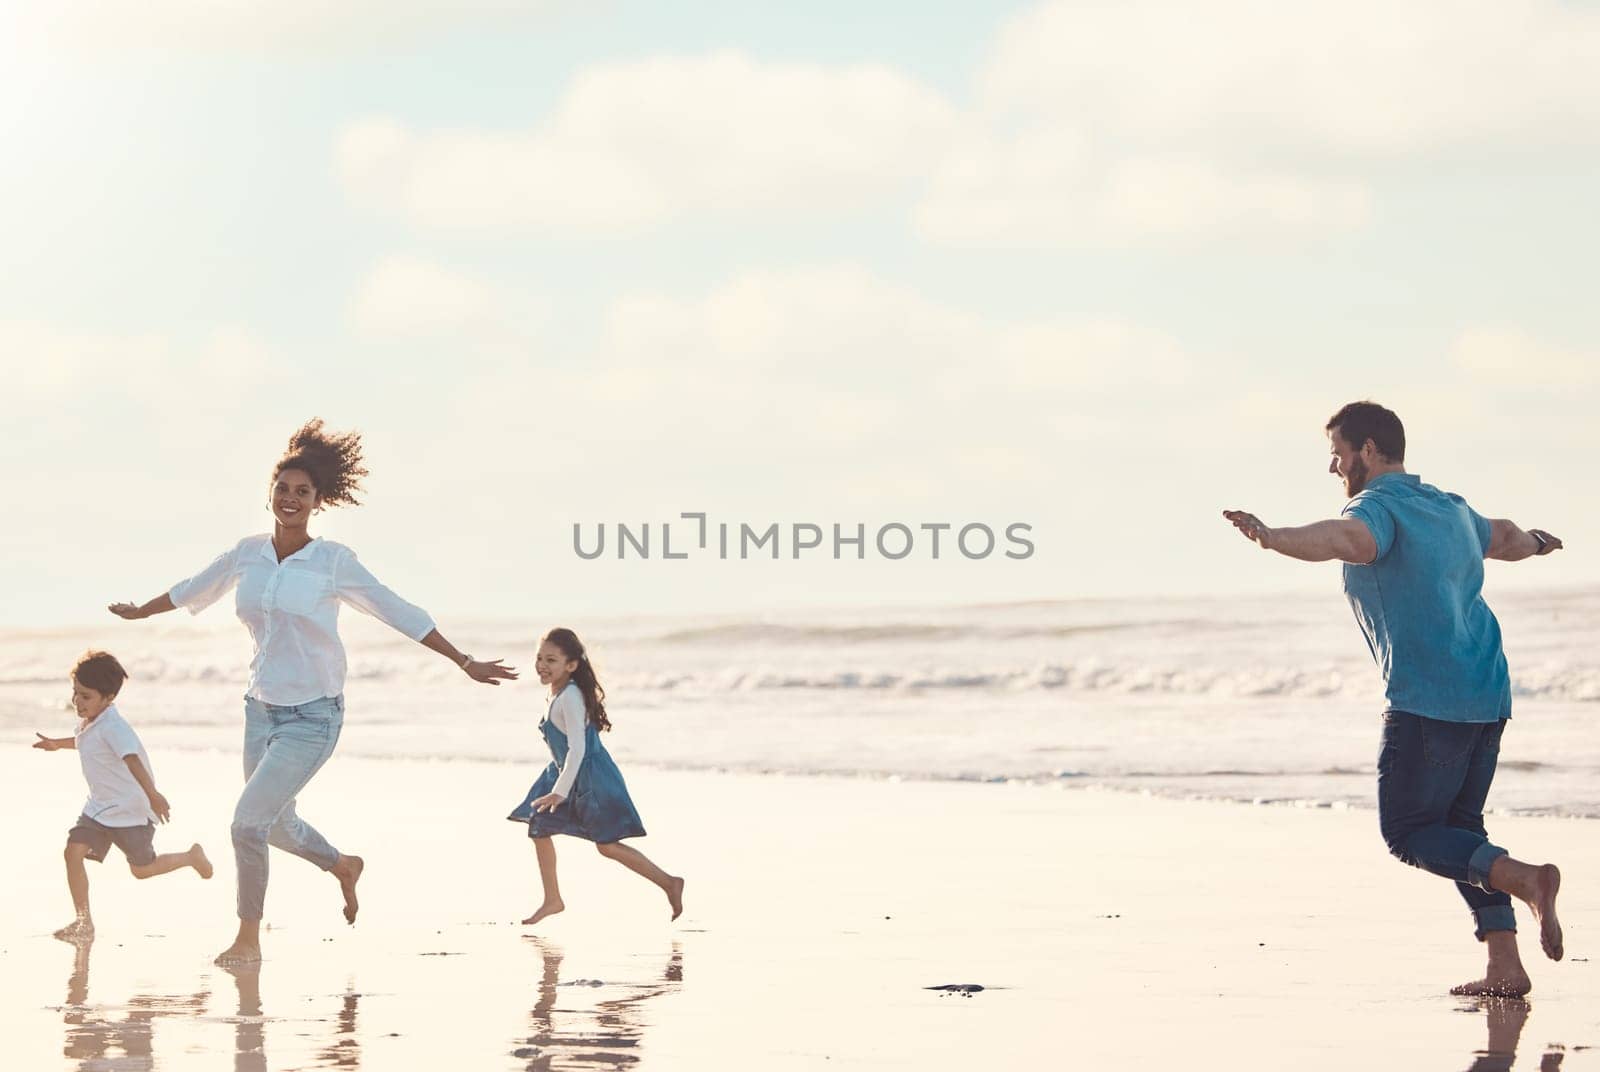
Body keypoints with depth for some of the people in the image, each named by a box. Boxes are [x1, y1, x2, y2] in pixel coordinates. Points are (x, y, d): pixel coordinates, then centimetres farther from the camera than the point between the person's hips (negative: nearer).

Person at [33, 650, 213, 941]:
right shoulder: (87, 722, 4)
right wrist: (57, 744, 40)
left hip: (131, 810, -8)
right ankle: (84, 922, -2)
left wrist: (153, 795, -49)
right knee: (74, 850, -9)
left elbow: (132, 760, -40)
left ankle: (192, 857, 31)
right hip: (99, 807, 8)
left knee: (142, 869, 3)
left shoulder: (113, 727, -25)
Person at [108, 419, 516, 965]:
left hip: (312, 717, -5)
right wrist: (137, 612, 34)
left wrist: (466, 664, -7)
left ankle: (248, 938, 3)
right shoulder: (247, 553, 1)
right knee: (277, 825, 20)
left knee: (247, 821, -14)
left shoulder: (333, 561, -11)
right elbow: (191, 591, 20)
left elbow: (399, 614, -6)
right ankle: (344, 866, 51)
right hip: (262, 708, 5)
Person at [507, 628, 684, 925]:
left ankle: (669, 883, -1)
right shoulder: (558, 692, 7)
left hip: (591, 778, -10)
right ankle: (552, 900, 18)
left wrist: (560, 791, -29)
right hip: (568, 774, 10)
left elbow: (578, 748, -28)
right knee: (539, 827, 8)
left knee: (607, 845, -9)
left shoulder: (569, 697, -24)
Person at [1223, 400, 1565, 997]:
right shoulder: (1451, 510, 19)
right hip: (1489, 696, 9)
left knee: (1407, 832, -2)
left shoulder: (1380, 508, -9)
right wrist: (1536, 542, 65)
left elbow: (1343, 538, -34)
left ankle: (1523, 879, -21)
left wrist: (1272, 539, -50)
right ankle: (1505, 966, 8)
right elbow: (1504, 539, 41)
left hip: (1427, 702, -9)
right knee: (1459, 826, 15)